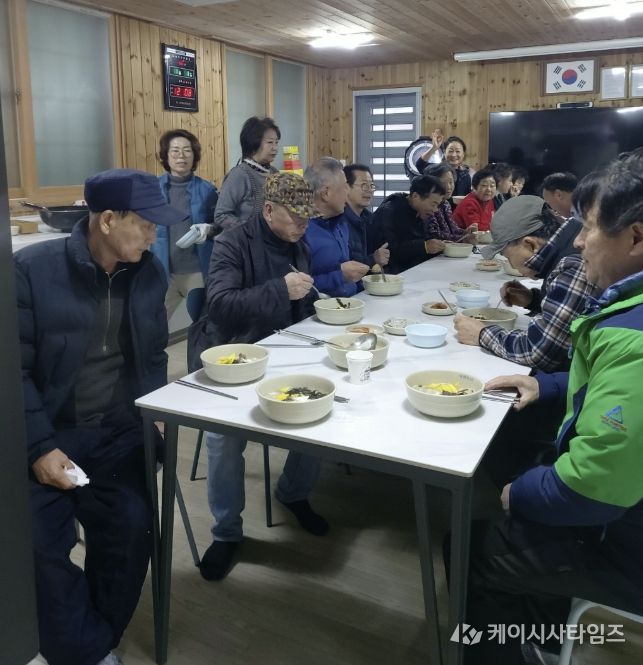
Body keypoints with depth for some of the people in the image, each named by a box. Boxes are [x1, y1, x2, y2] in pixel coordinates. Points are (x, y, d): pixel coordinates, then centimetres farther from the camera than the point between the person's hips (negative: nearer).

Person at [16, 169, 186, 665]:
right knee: (39, 546, -14)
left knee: (132, 532, -11)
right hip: (45, 437, -2)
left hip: (118, 436, 3)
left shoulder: (150, 273, 2)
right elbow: (14, 370, -10)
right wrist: (40, 447, -15)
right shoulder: (33, 269, -12)